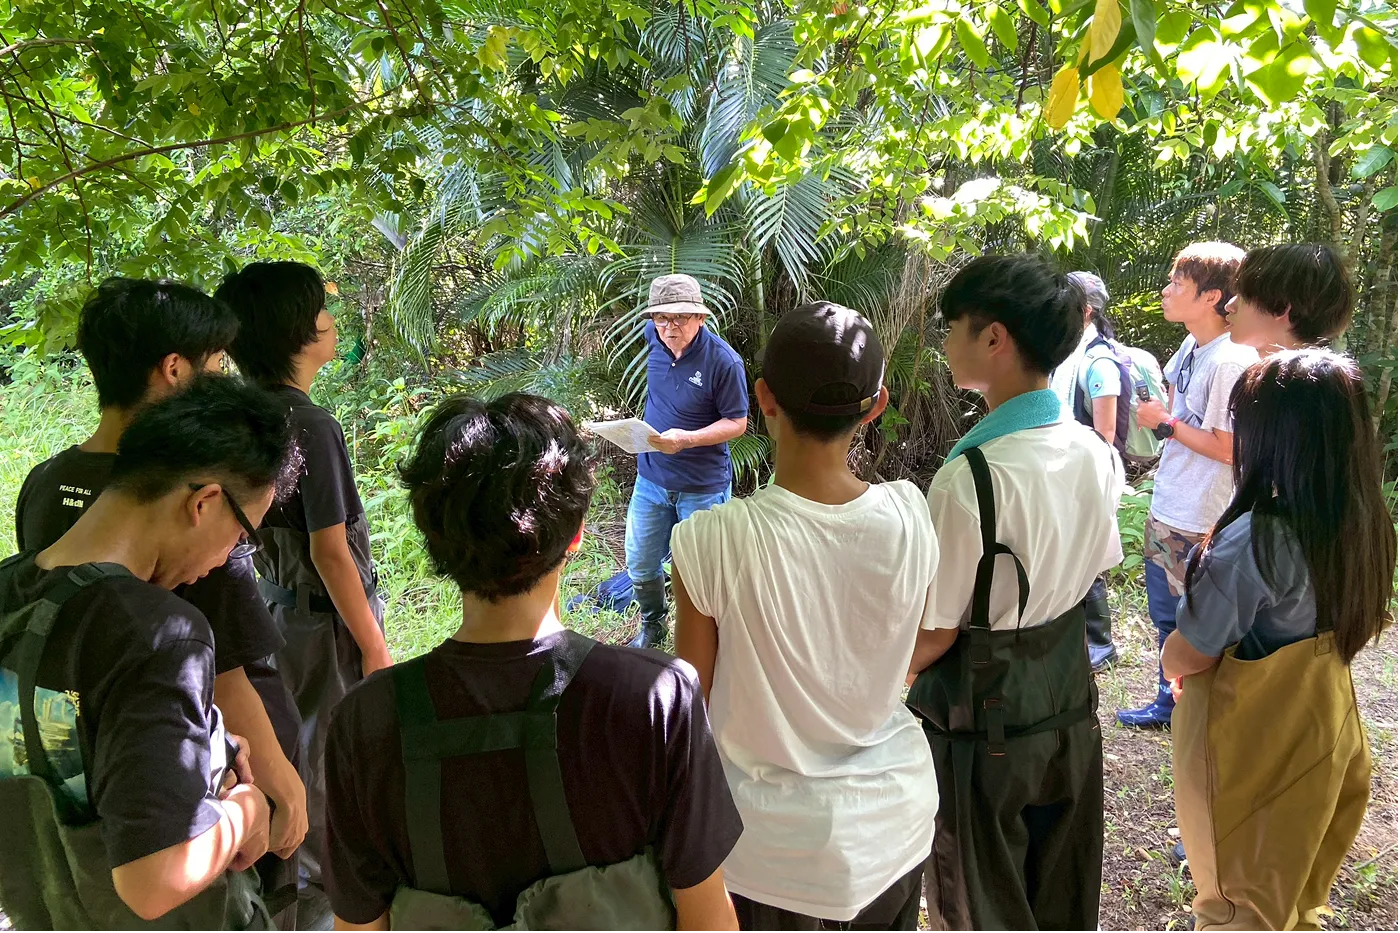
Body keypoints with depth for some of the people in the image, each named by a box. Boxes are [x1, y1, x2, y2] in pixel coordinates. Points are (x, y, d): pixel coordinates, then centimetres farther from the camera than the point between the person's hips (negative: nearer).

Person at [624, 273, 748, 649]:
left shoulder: (723, 361, -21)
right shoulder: (654, 337, -5)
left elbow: (737, 423, -15)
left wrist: (686, 439, -30)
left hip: (703, 487, -5)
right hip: (651, 478, 6)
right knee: (641, 567, 16)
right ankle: (652, 626, 42)